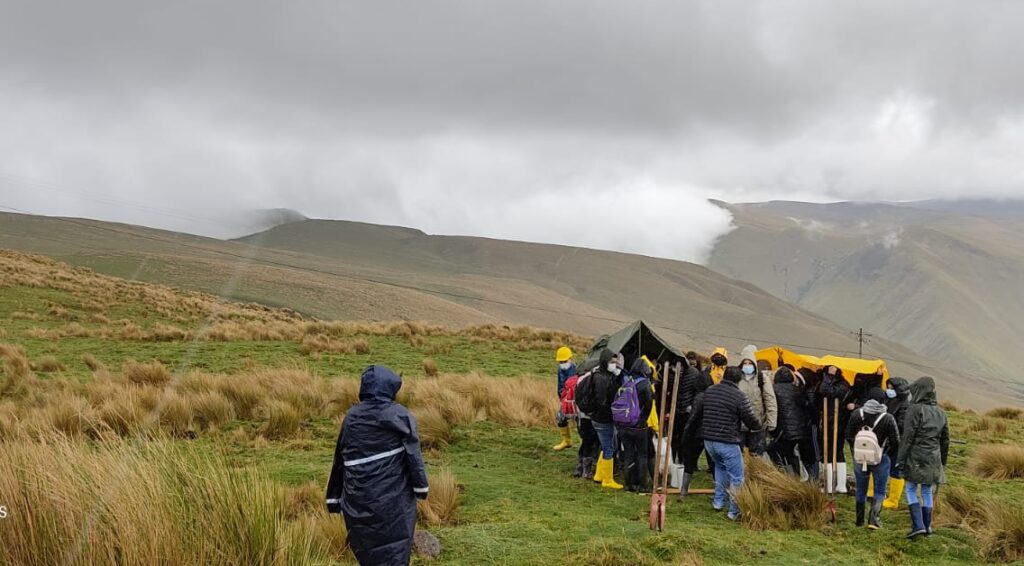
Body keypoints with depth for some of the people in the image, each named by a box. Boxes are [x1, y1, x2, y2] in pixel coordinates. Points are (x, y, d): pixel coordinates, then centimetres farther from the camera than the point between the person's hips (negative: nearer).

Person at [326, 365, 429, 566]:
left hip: (357, 500, 5)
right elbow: (413, 453, -9)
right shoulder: (399, 415, -7)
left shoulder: (351, 416, 6)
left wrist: (334, 498, 16)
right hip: (392, 499, -4)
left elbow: (339, 459, 10)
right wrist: (421, 487, 1)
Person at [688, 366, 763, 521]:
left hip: (708, 440, 7)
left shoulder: (709, 391, 6)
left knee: (720, 466, 30)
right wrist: (758, 426, 13)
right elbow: (752, 421, -9)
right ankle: (735, 512, 5)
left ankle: (719, 501, 31)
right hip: (728, 442, -6)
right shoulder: (738, 396, -11)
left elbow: (697, 415, 15)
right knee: (736, 478, 4)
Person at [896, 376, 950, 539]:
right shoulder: (940, 412, 9)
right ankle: (927, 526, 19)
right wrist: (943, 461, 24)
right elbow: (945, 440, 15)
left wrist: (900, 460, -10)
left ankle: (918, 525, -7)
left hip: (916, 457, -6)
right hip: (934, 458, 6)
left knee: (911, 489, 3)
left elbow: (907, 437, -14)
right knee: (927, 491, 14)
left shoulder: (915, 409, -12)